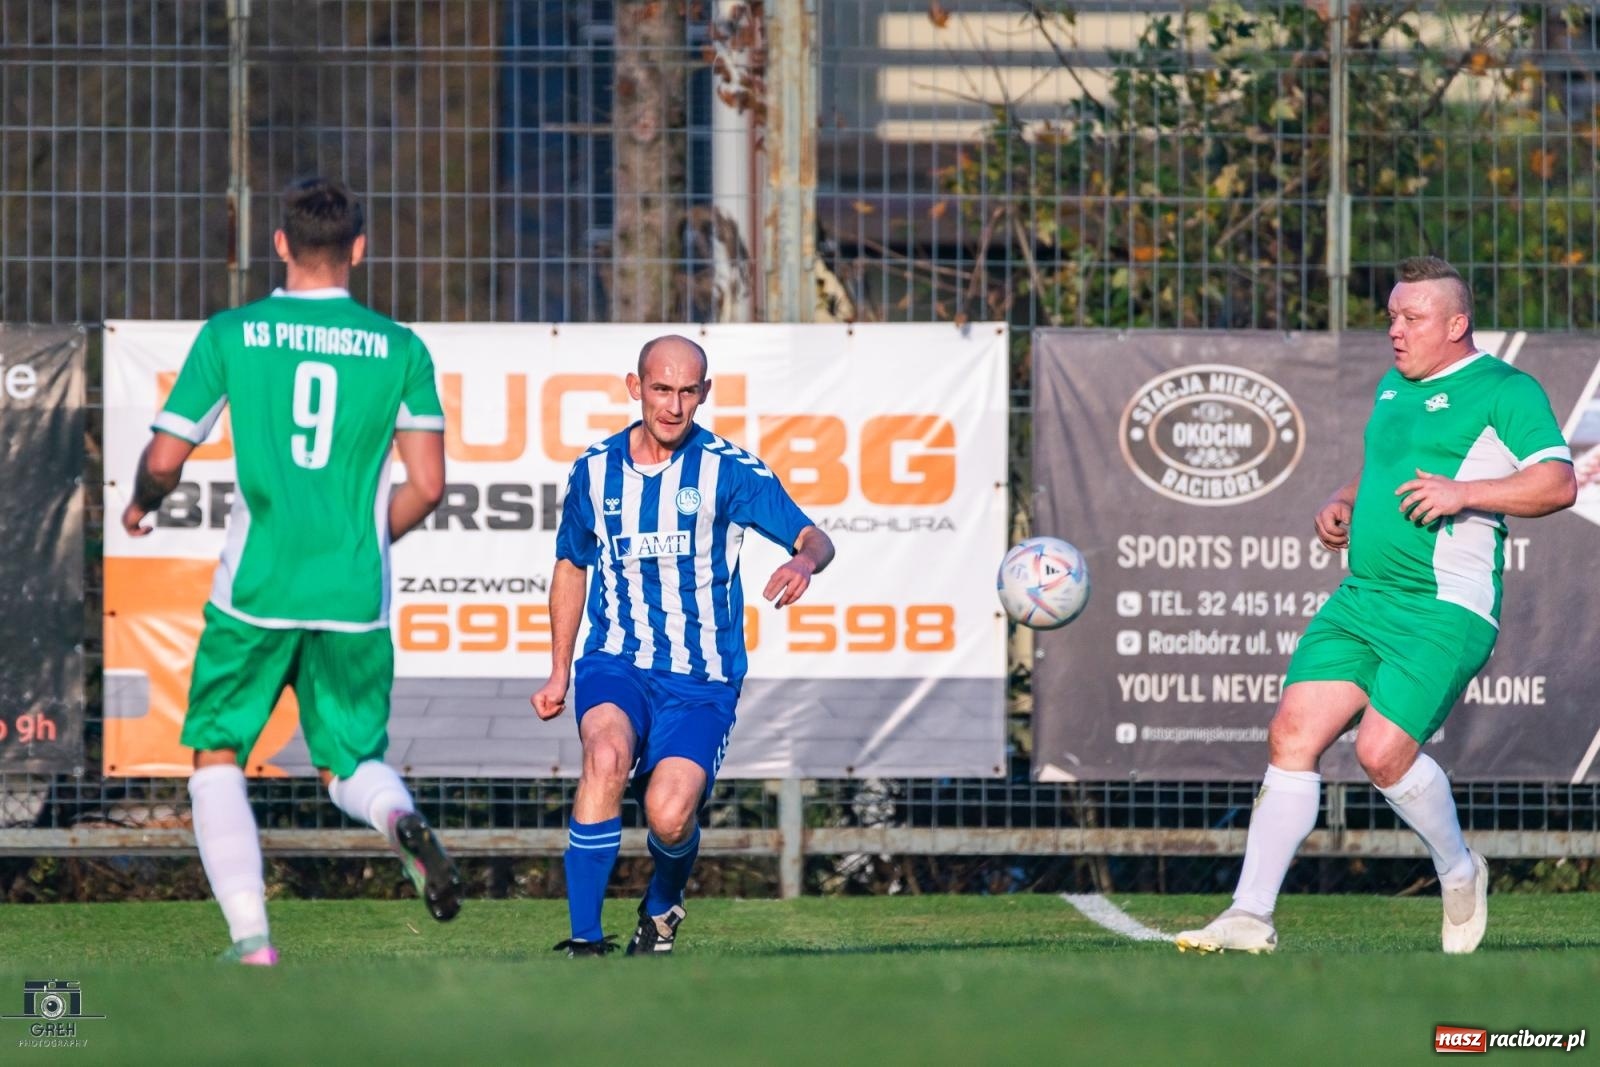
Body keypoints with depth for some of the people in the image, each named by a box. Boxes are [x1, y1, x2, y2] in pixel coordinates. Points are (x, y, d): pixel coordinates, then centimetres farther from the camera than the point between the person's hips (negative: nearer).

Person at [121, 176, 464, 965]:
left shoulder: (230, 335, -1)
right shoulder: (400, 349, 3)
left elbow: (163, 461, 0)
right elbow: (426, 487, 1)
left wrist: (140, 503, 23)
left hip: (256, 590, -2)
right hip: (355, 597, 2)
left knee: (216, 759, 12)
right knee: (352, 763, 17)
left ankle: (251, 939, -4)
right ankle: (400, 820, -19)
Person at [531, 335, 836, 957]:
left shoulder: (729, 471, -4)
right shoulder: (595, 470, 6)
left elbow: (814, 539, -8)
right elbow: (572, 566, 21)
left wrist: (803, 562, -34)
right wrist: (559, 672, 21)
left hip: (701, 678, -2)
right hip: (616, 664, 2)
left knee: (669, 814, -21)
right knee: (606, 757, -32)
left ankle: (663, 904, 17)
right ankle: (585, 941, -27)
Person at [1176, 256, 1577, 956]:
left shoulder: (1503, 392, -5)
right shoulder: (1393, 388, 19)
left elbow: (1558, 484, -14)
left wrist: (1464, 492, -24)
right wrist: (1341, 504, 12)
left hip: (1445, 612, -7)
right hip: (1361, 600, 7)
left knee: (1384, 751, -18)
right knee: (1292, 733, -5)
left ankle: (1459, 872, 11)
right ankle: (1252, 914, -4)